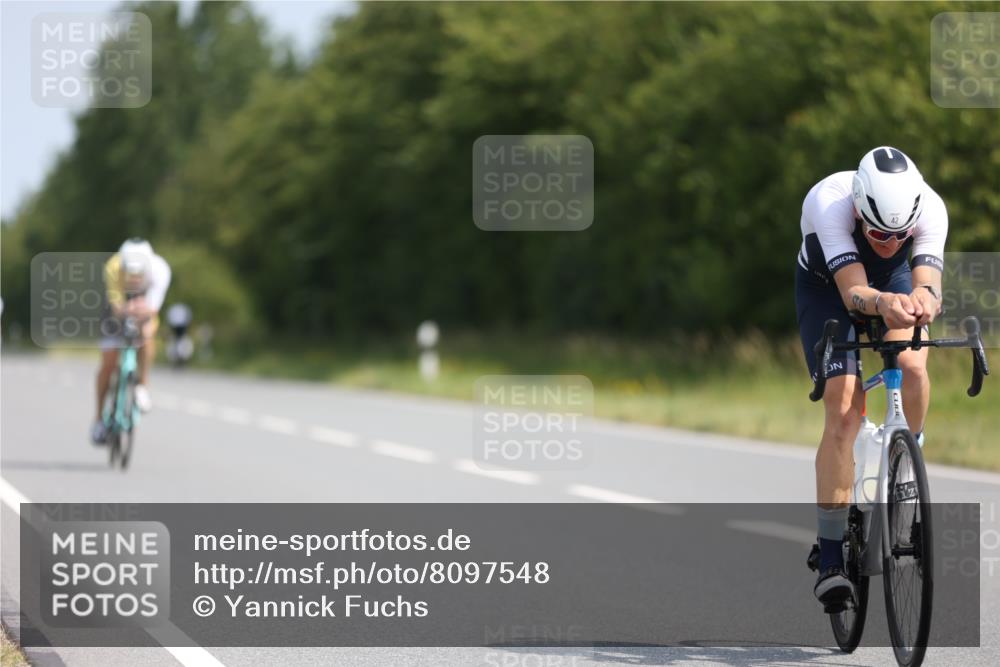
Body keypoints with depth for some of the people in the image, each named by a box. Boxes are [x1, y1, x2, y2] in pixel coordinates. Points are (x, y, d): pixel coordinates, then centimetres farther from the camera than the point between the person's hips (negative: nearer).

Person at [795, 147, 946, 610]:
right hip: (826, 287, -2)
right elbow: (853, 292, -48)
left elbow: (928, 284, -45)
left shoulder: (930, 208, -33)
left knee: (912, 366, -29)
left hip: (894, 280, 2)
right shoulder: (828, 204, -40)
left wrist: (922, 302, -69)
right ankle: (830, 558, -17)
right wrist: (883, 303, -70)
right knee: (844, 408, -19)